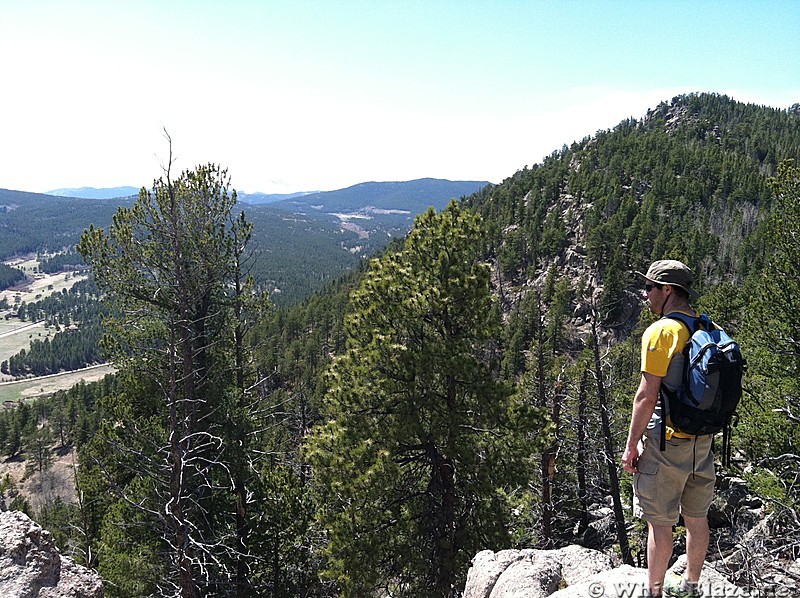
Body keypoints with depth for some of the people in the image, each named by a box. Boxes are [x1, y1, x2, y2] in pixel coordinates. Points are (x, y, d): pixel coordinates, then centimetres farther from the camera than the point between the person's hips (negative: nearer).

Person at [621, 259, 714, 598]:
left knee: (659, 522, 3)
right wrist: (705, 429, 21)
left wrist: (631, 445, -12)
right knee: (696, 518, 18)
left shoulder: (661, 331, -16)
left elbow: (647, 396, -19)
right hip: (702, 441, 8)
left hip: (666, 442, -8)